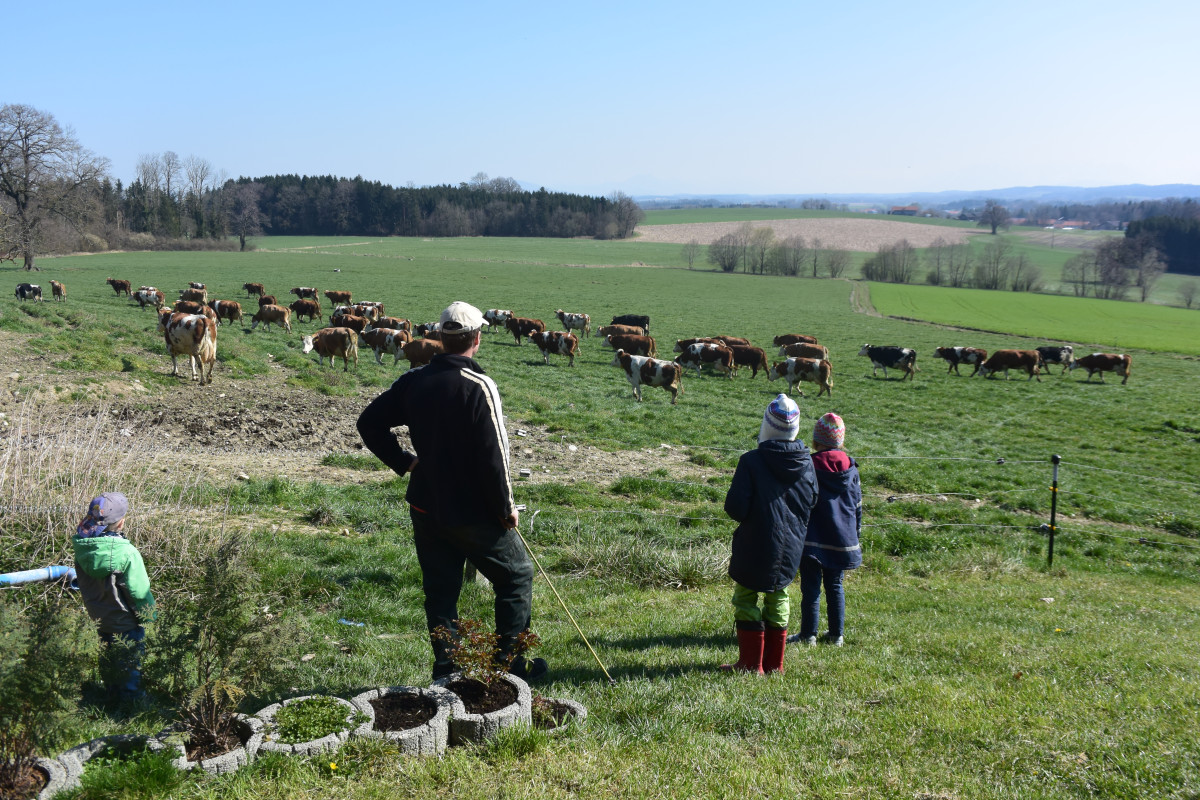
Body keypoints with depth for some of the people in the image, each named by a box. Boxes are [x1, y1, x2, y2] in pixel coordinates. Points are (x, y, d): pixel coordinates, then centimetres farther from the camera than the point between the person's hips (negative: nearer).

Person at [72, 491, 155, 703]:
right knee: (130, 662, 15)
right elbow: (139, 592, -25)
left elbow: (83, 581, 2)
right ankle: (130, 700, 31)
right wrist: (149, 614, -7)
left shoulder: (82, 546, -14)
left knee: (108, 657, 26)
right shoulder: (126, 553, -33)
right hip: (125, 620, -6)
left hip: (99, 616, 6)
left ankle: (112, 694, 44)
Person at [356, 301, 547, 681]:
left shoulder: (414, 381, 1)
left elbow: (370, 423, 9)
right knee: (517, 575, 13)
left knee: (440, 589, 15)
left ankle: (446, 670, 19)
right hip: (474, 511, -6)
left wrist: (404, 461, 11)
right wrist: (506, 508, -9)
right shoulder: (479, 387, -18)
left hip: (425, 506, 6)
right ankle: (510, 661, 16)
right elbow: (493, 455, -20)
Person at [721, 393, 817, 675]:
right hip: (791, 546, 5)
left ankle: (751, 664, 10)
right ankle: (774, 663, 22)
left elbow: (735, 507, -19)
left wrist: (745, 516, 3)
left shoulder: (752, 461, -18)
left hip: (755, 546, -5)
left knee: (746, 599, 9)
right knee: (778, 598, 17)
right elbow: (811, 503, 7)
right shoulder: (806, 463, -3)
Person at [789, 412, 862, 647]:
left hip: (813, 541, -4)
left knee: (811, 587, 3)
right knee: (835, 586, 14)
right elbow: (858, 506, 9)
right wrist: (855, 535, 20)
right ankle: (836, 634, 20)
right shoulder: (851, 468, 1)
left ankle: (808, 635, 8)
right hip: (842, 540, 4)